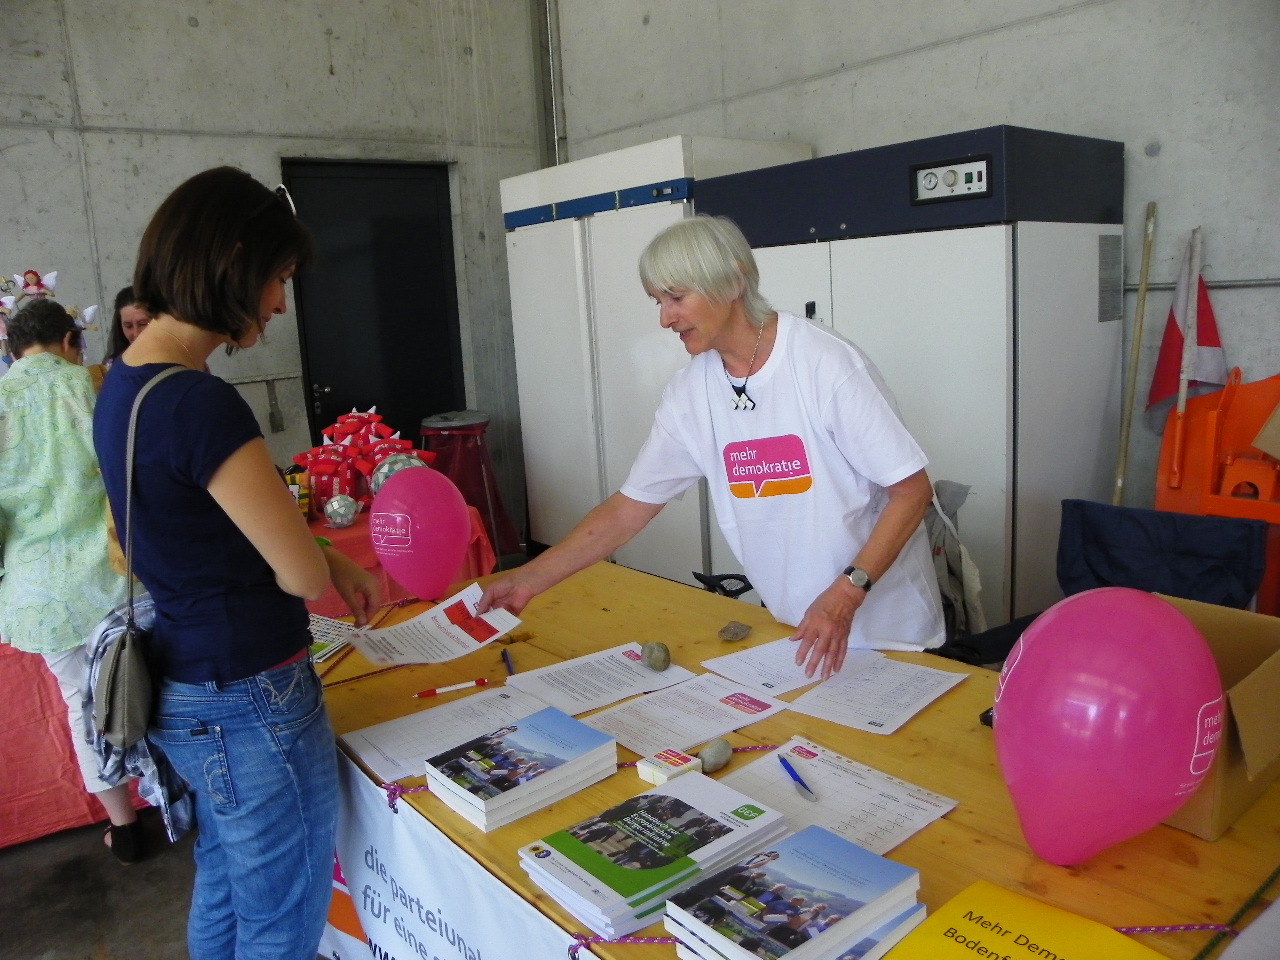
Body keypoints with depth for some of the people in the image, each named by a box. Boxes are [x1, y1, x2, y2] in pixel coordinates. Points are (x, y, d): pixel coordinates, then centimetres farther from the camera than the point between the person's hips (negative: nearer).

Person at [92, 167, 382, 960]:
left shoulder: (124, 382, 3)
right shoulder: (199, 403, -27)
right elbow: (304, 575, -21)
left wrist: (332, 561, 6)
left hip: (187, 688, 9)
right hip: (250, 707, -9)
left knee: (224, 890, 27)